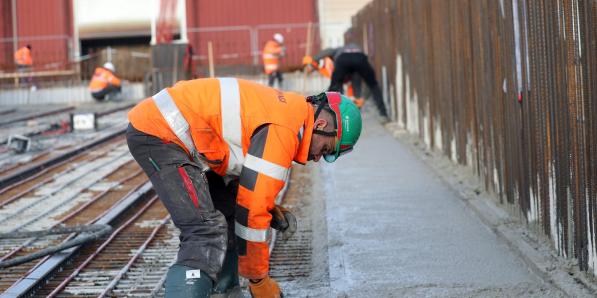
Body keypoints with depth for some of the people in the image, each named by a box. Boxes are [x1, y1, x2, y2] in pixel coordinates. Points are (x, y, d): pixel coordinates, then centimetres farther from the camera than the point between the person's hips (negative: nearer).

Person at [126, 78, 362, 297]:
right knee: (208, 233, -20)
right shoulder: (282, 130, -17)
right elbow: (251, 211, -17)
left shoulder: (285, 108, 13)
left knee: (228, 213, 19)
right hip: (158, 135, -11)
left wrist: (268, 208, 12)